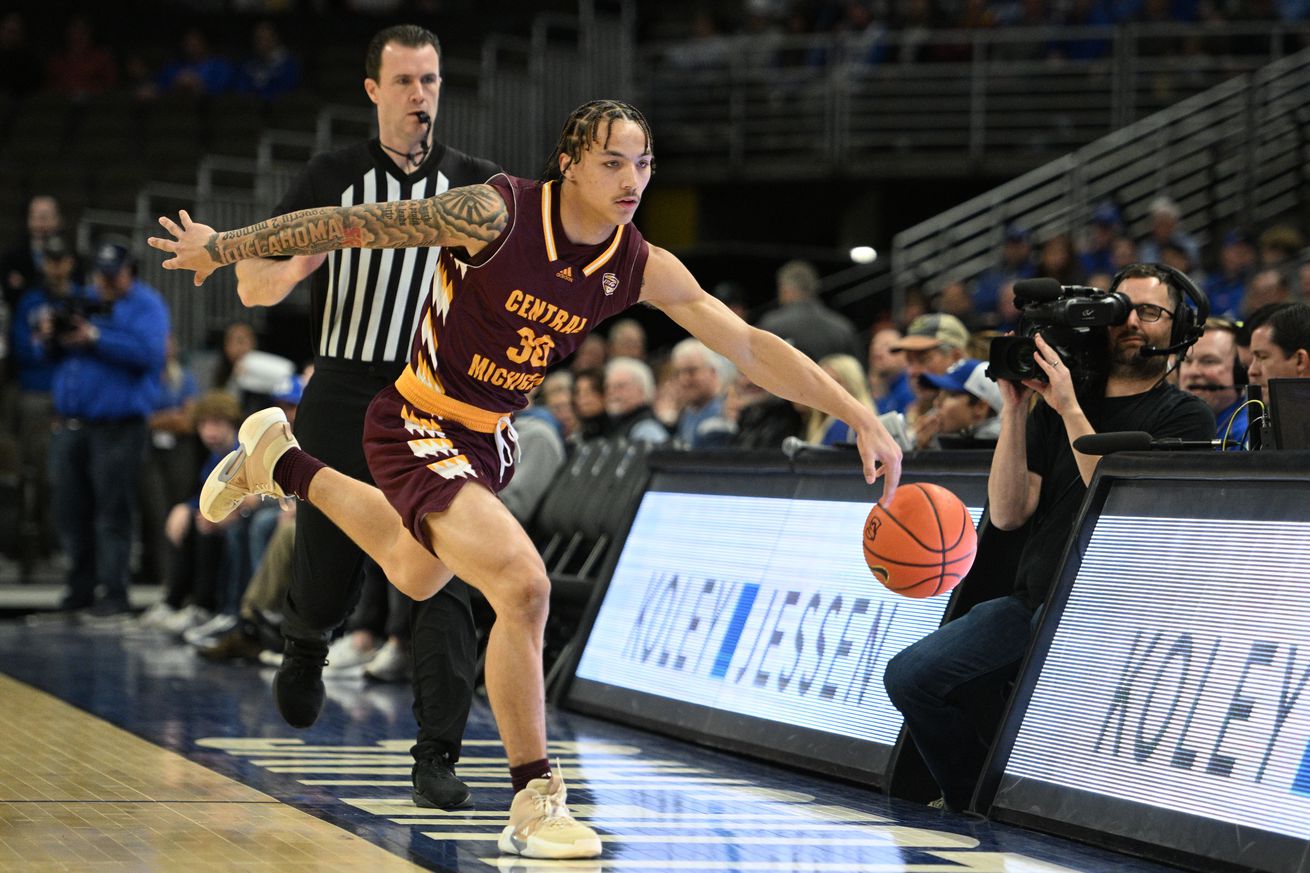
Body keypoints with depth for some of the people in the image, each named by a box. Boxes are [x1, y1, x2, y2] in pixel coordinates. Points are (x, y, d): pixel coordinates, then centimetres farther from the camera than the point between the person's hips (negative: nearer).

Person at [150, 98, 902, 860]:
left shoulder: (643, 268, -10)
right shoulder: (496, 214, -25)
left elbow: (750, 346, -8)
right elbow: (353, 224, -19)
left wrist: (862, 418, -14)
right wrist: (227, 246, -15)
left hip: (491, 439, 8)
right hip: (418, 427, -8)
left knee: (417, 575, 32)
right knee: (522, 583, -26)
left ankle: (278, 463, 56)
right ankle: (534, 804, -14)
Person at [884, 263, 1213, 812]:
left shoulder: (1185, 417, 2)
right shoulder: (1051, 407, 14)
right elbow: (1007, 513, 4)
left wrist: (1070, 409, -17)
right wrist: (1014, 408, -4)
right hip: (1032, 603, 5)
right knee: (910, 674, -12)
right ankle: (975, 801, 8)